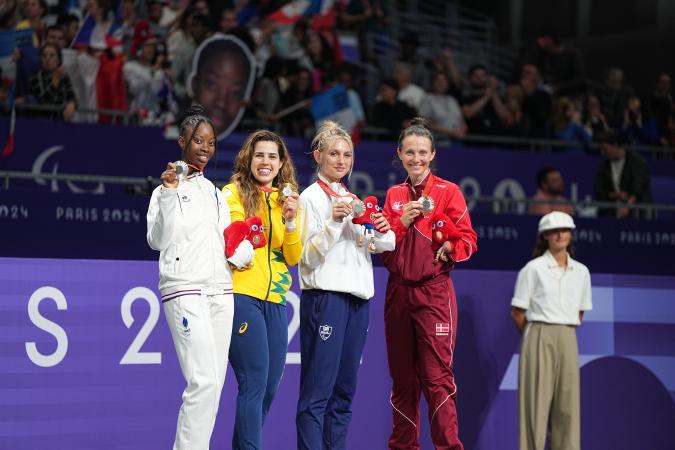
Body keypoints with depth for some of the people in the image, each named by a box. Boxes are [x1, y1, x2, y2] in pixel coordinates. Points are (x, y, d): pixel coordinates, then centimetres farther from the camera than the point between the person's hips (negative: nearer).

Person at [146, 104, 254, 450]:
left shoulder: (216, 194, 22)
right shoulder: (168, 190, 3)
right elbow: (158, 240, -9)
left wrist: (242, 249, 1)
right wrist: (169, 194, -17)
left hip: (221, 291, 7)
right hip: (184, 289, -7)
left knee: (214, 384, 2)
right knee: (203, 381, -19)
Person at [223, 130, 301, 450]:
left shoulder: (286, 200, 16)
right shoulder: (233, 194, 1)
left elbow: (293, 258, 9)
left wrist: (290, 222, -5)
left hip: (275, 299, 6)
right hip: (242, 295, -6)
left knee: (269, 387, 6)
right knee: (254, 382, -14)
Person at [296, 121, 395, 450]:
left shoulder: (352, 199, 19)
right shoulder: (312, 197, -1)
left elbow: (382, 246, 21)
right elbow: (308, 257, -9)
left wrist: (382, 231, -1)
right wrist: (334, 223, -21)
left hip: (357, 298, 7)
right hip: (325, 296, -7)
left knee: (344, 391, 8)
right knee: (318, 390, -10)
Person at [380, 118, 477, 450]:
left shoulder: (448, 192, 1)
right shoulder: (393, 195, 14)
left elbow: (468, 241, -1)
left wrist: (449, 247, -22)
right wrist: (402, 222, -7)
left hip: (434, 291, -4)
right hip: (398, 291, 4)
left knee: (437, 376, -11)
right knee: (402, 377, 8)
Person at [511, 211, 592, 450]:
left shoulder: (581, 271, 10)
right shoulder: (533, 269, -3)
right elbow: (517, 313, 0)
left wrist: (565, 335, 13)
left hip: (567, 341, 4)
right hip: (539, 340, -4)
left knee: (567, 403, 2)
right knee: (536, 401, -5)